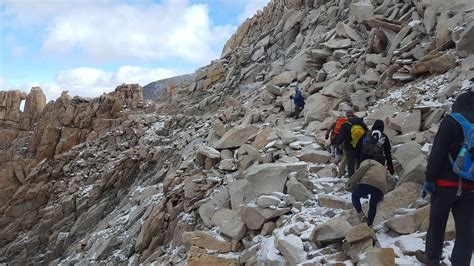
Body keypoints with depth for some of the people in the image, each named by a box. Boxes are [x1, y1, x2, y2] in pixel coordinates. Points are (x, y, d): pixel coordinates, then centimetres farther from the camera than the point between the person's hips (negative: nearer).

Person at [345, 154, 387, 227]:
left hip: (367, 182, -4)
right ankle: (369, 225, 20)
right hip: (380, 188, 4)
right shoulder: (383, 170, 41)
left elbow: (363, 168, 4)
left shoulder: (368, 161, 28)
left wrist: (350, 183, -1)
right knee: (373, 205, 31)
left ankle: (361, 214, 4)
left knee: (355, 196, 25)